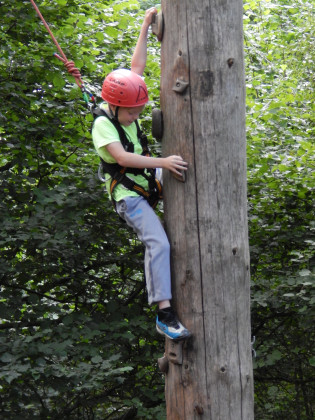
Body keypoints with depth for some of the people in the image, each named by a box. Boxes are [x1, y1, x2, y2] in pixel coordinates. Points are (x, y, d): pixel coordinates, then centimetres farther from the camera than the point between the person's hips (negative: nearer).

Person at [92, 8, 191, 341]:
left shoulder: (124, 108, 5)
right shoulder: (102, 124, -17)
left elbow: (137, 67, 11)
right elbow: (122, 157, -29)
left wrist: (145, 27, 10)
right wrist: (162, 162, -34)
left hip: (146, 186, 10)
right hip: (127, 195, -10)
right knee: (158, 243, -25)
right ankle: (164, 314, -32)